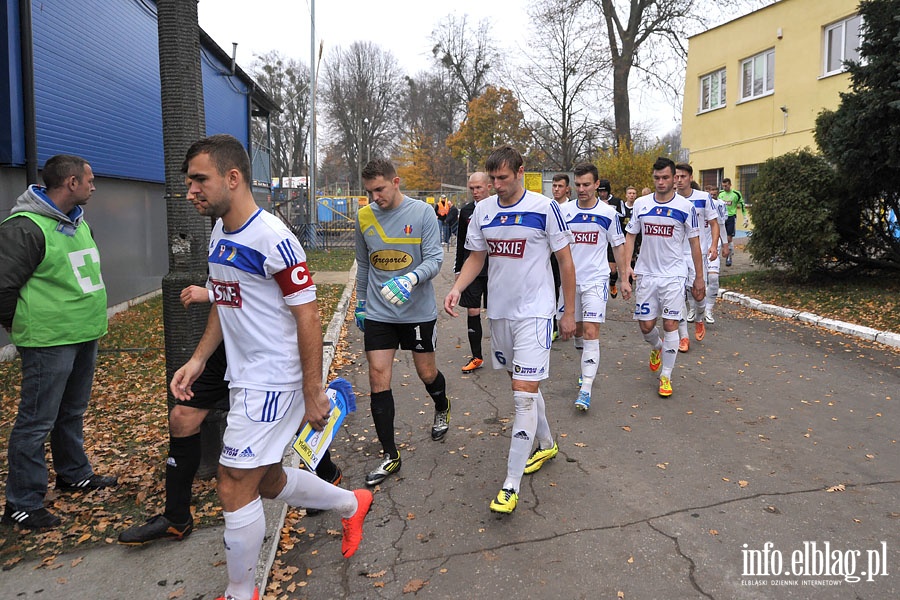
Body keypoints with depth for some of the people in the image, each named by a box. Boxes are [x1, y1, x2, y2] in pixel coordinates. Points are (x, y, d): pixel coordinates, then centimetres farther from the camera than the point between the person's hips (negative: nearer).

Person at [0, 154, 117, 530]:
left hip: (85, 336, 9)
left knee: (72, 412, 22)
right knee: (36, 421, 0)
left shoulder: (78, 221, 12)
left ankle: (73, 474, 38)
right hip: (49, 342, -9)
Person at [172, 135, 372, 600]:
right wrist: (197, 360, 11)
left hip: (273, 381, -9)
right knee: (269, 481, 19)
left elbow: (308, 317, -19)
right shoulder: (218, 234, 8)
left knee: (235, 490, -1)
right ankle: (351, 504, 42)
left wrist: (313, 394, -17)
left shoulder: (273, 239, -19)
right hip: (244, 380, 9)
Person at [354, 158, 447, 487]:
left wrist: (411, 279, -31)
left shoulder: (422, 213, -9)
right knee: (378, 380, -2)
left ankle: (442, 407, 48)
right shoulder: (364, 217, 2)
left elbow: (434, 259, -13)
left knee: (427, 374, 12)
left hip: (418, 310, -2)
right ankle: (389, 454, 10)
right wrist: (360, 303, 18)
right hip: (378, 312, 3)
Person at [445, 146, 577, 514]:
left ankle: (511, 484, -3)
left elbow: (565, 261, -4)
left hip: (534, 311, -5)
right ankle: (546, 444, 42)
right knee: (522, 384, 18)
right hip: (499, 311, 6)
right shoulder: (483, 210, 4)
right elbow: (476, 257, 12)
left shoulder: (544, 207, -10)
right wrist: (457, 288, -6)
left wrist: (569, 313, -2)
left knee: (524, 393, -10)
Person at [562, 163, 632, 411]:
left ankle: (586, 390, -12)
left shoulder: (608, 212, -4)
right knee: (576, 330, 13)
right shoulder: (565, 211, 1)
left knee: (591, 332, -12)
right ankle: (588, 363, 41)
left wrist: (624, 279, 4)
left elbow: (618, 246, 5)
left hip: (596, 279, -3)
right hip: (570, 279, 3)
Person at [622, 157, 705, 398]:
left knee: (670, 324, -7)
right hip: (646, 273, 3)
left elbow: (694, 243, 2)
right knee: (646, 325, 6)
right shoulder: (641, 204, 2)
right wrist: (626, 265, -5)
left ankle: (666, 376, 6)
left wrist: (699, 278, 2)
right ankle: (657, 347, 41)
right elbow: (630, 235, 9)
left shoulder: (686, 207, -4)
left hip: (673, 275, -2)